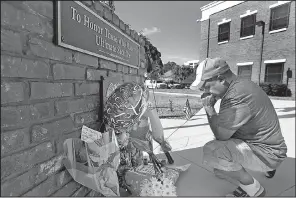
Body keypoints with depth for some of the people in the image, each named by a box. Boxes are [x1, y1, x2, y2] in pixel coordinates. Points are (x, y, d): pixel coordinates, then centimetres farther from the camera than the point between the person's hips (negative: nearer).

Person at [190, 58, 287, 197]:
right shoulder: (240, 86, 3)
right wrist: (210, 108, -6)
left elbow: (221, 135, -24)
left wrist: (209, 108, -18)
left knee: (212, 151, -29)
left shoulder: (238, 96, -30)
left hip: (268, 153, -9)